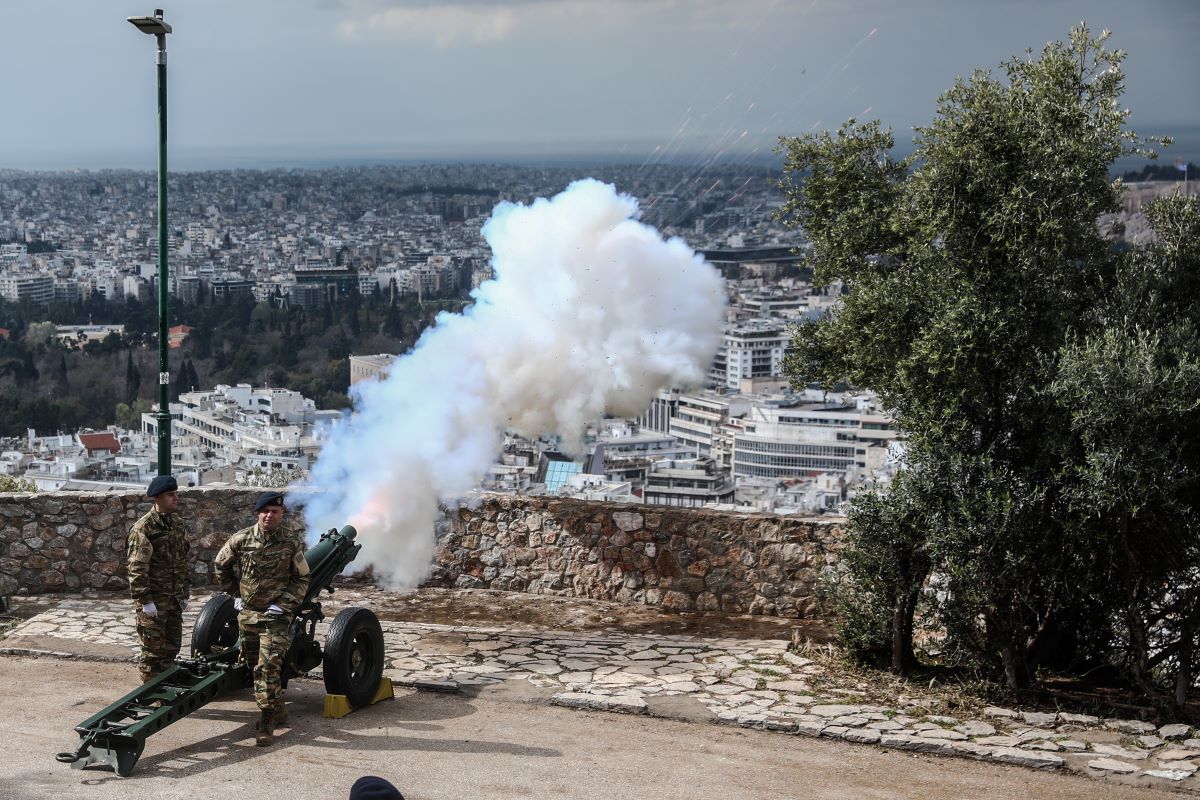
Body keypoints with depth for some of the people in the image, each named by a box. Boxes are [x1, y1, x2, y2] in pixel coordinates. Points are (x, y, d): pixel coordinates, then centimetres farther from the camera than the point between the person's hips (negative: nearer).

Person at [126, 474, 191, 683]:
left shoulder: (177, 524, 10)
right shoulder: (143, 528, -14)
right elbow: (136, 568, -17)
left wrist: (185, 593, 15)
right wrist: (145, 601, -19)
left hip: (174, 598, 7)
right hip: (154, 600, -7)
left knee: (171, 649, 14)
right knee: (153, 651, -1)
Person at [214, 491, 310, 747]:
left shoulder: (292, 542, -8)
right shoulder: (241, 539, -4)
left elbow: (302, 579, 2)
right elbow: (220, 566, 14)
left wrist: (282, 604, -8)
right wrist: (235, 595, 13)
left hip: (275, 614, -4)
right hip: (247, 613, 4)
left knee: (267, 667, -15)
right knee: (255, 666, 14)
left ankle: (267, 724, -8)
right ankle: (279, 711, 31)